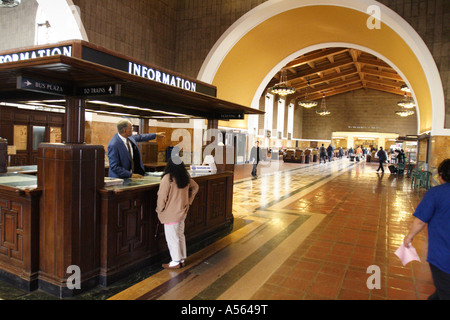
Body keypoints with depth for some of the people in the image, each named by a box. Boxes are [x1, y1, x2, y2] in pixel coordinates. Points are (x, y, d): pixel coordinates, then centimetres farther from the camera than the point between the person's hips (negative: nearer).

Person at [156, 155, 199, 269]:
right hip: (182, 212, 7)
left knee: (172, 238, 6)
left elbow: (162, 196, -18)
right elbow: (195, 187, 14)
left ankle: (176, 262, 16)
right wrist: (188, 201, 16)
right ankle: (182, 259, 29)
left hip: (171, 214, -7)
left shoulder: (167, 178, -21)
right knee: (180, 235, 18)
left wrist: (160, 209, -3)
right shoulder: (186, 177, 0)